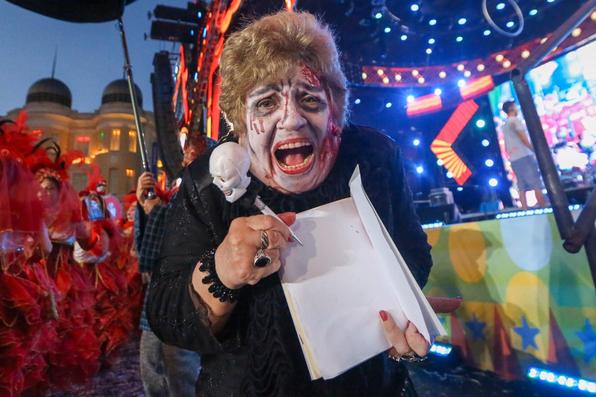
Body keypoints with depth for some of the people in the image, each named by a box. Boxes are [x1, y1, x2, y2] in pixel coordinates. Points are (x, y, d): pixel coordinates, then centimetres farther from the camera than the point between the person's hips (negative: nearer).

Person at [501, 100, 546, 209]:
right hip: (524, 157, -8)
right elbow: (524, 139, -10)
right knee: (537, 185, -6)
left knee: (522, 188, 5)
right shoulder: (515, 120, -5)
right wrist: (535, 150, -2)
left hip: (513, 160, 8)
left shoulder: (504, 125, 19)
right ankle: (544, 208, -8)